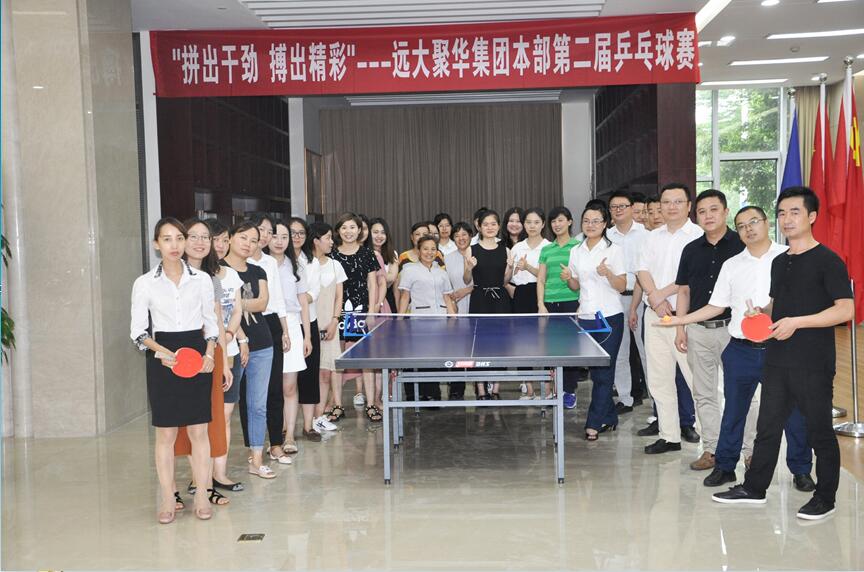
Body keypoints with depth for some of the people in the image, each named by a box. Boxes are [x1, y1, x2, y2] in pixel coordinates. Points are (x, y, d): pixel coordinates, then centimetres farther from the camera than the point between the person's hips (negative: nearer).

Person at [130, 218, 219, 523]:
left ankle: (201, 496, 13)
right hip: (162, 358, -1)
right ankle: (167, 499, 12)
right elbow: (138, 330, 1)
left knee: (198, 430, 4)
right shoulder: (145, 283, 0)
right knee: (165, 432, 3)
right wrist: (160, 351, -15)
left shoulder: (202, 279, 4)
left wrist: (210, 353, -6)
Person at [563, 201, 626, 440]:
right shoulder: (576, 251, 10)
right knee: (596, 372, 9)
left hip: (610, 318, -5)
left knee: (603, 372, -4)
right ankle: (609, 417, 22)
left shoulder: (614, 250, -4)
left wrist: (607, 273, -24)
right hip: (586, 317, 5)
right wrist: (568, 278, -3)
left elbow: (622, 286, -6)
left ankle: (594, 423, 0)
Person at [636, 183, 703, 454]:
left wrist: (661, 293, -12)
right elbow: (644, 271, 8)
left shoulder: (698, 237, -7)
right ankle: (669, 436, 22)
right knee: (659, 380, 11)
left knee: (697, 380, -8)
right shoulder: (653, 236, 14)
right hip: (654, 316, 7)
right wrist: (655, 299, -9)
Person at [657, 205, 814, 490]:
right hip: (740, 349, 3)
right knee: (734, 410, 11)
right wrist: (681, 320, 5)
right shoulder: (731, 265, 11)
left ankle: (801, 470, 20)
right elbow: (716, 306, 13)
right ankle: (724, 466, 23)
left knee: (793, 410, 3)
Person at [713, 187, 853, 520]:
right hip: (778, 360, 7)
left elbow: (846, 310, -17)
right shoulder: (779, 263, 14)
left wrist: (796, 322, -22)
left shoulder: (828, 261, -9)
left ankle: (825, 498, 19)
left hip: (814, 363, -7)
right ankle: (754, 488, 24)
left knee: (819, 430, 5)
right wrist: (761, 314, 3)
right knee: (768, 426, 13)